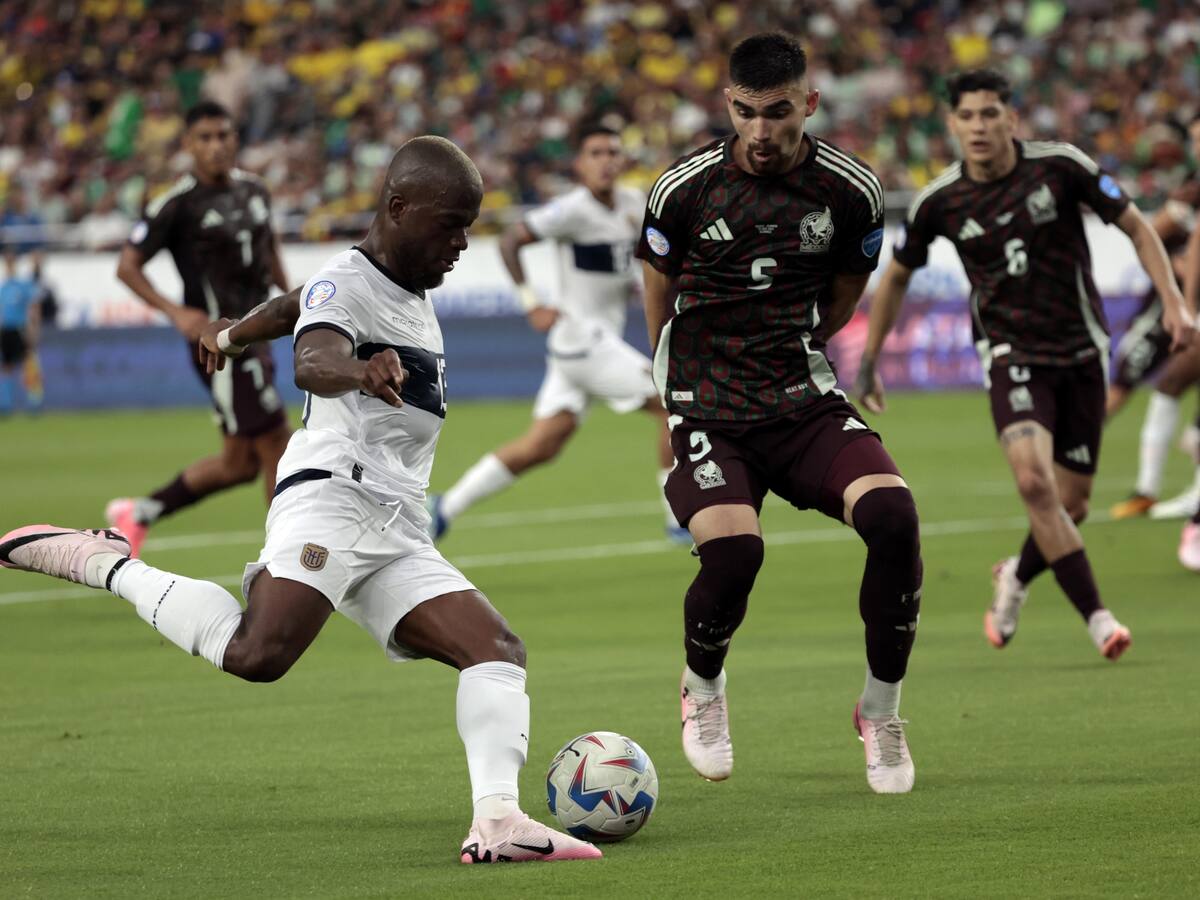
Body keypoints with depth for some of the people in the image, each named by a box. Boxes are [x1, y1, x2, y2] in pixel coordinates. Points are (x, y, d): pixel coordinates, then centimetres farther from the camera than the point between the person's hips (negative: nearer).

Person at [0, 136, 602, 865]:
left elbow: (298, 307, 42)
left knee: (499, 649, -8)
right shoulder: (346, 283, -4)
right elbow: (313, 361, -27)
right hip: (332, 497, -9)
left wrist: (234, 335, 60)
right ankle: (106, 565, -12)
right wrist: (358, 370, -50)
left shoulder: (409, 289, 24)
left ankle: (496, 820, -24)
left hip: (398, 534, 9)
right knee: (257, 654, -30)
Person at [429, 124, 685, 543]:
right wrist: (532, 304, -21)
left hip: (603, 339, 8)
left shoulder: (633, 202, 9)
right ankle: (680, 519, -2)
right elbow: (510, 241, -16)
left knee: (539, 446, 9)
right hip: (579, 334, -8)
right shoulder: (572, 210, -15)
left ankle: (447, 507, 17)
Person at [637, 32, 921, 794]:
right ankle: (703, 688, 8)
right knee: (733, 550, -29)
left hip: (807, 405, 1)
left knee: (892, 512, -27)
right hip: (708, 414, -1)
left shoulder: (852, 191, -2)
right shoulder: (684, 189, -5)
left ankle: (882, 710, -4)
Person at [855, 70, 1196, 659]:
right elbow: (896, 277, 11)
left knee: (1070, 505, 5)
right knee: (1035, 482, -25)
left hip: (1080, 354, 1)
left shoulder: (1060, 167, -10)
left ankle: (1016, 578, 37)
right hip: (1012, 355, -1)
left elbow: (1136, 226, 0)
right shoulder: (939, 202, -6)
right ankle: (1096, 616, -19)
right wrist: (868, 361, 14)